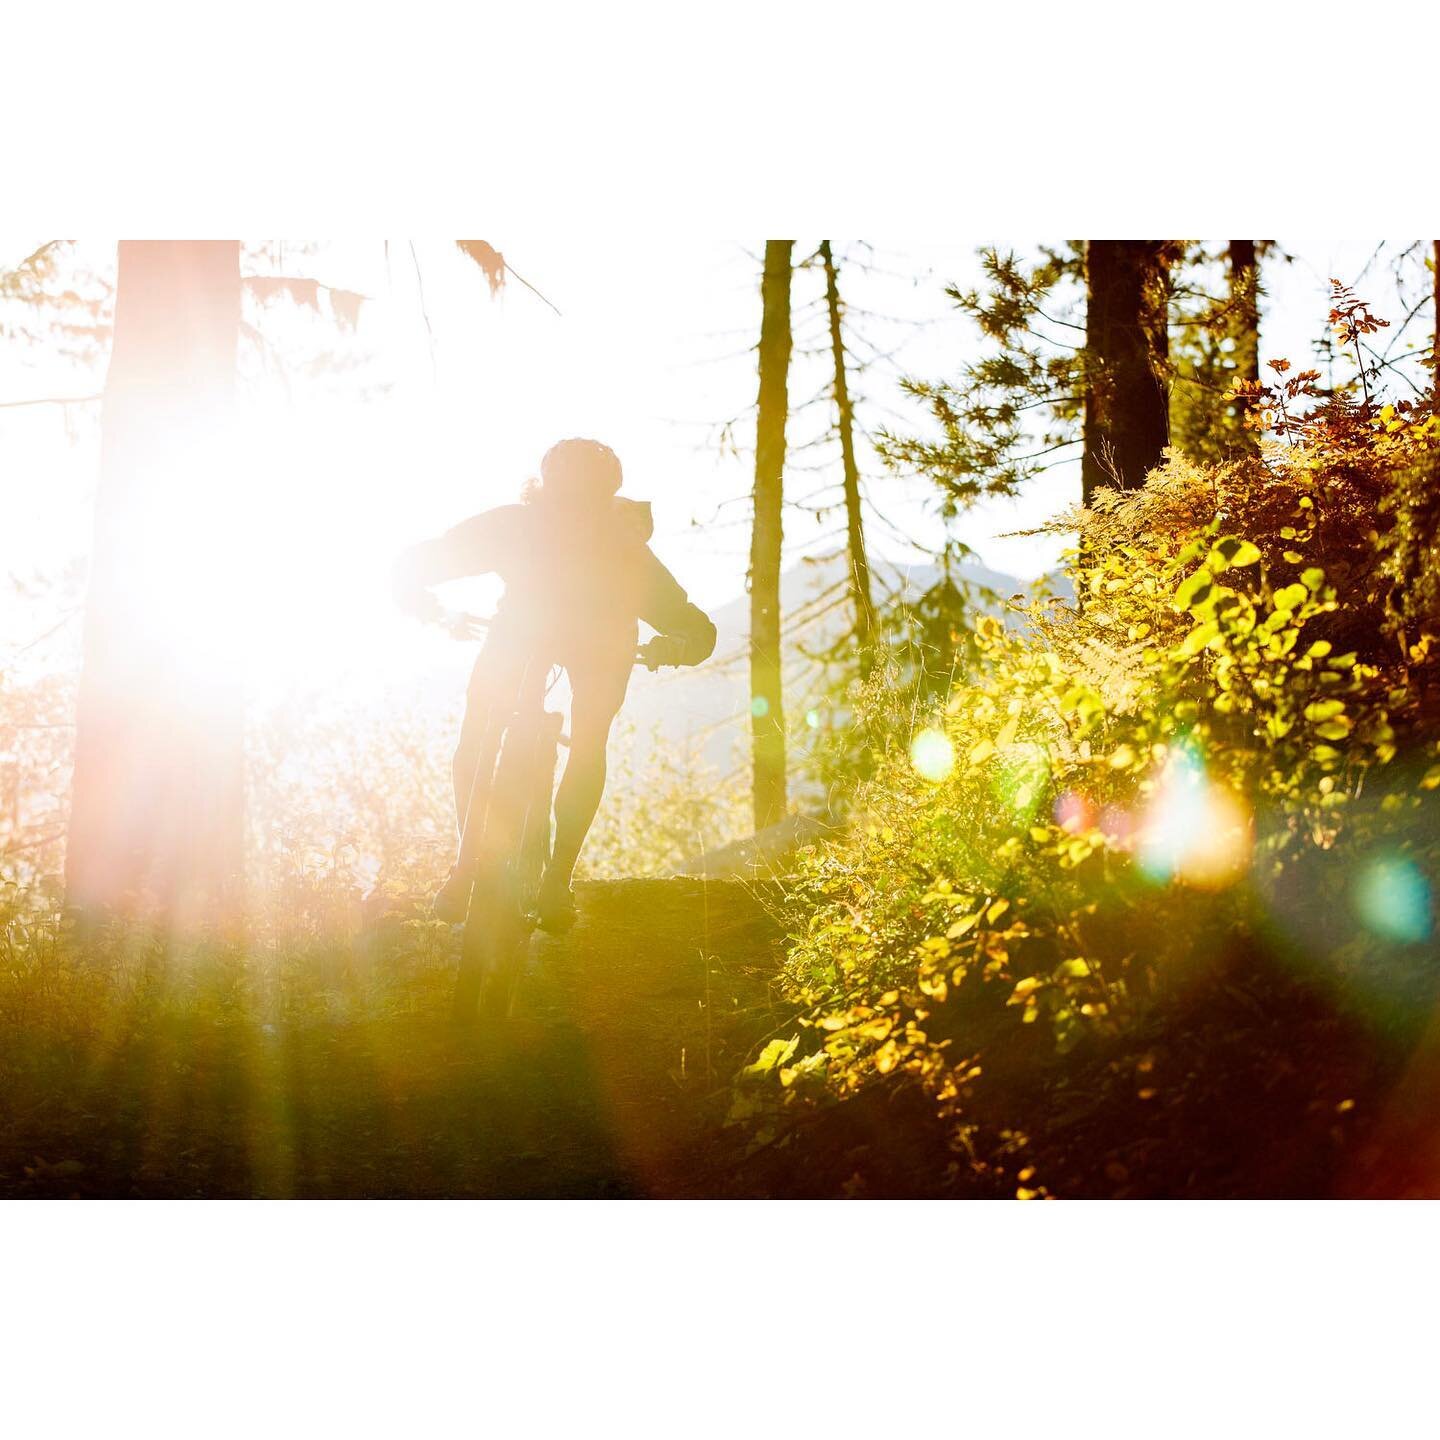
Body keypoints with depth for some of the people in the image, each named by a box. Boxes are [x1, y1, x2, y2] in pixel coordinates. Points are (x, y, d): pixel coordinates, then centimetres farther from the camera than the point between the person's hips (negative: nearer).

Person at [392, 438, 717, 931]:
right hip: (523, 624, 1)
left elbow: (697, 630, -23)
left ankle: (559, 876, -8)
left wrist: (672, 646, -42)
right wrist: (434, 610, -37)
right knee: (477, 732, -10)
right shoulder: (513, 525, -23)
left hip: (602, 635, -1)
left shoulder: (622, 546, -25)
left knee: (589, 742, -15)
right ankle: (467, 862, 0)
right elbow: (415, 565, -20)